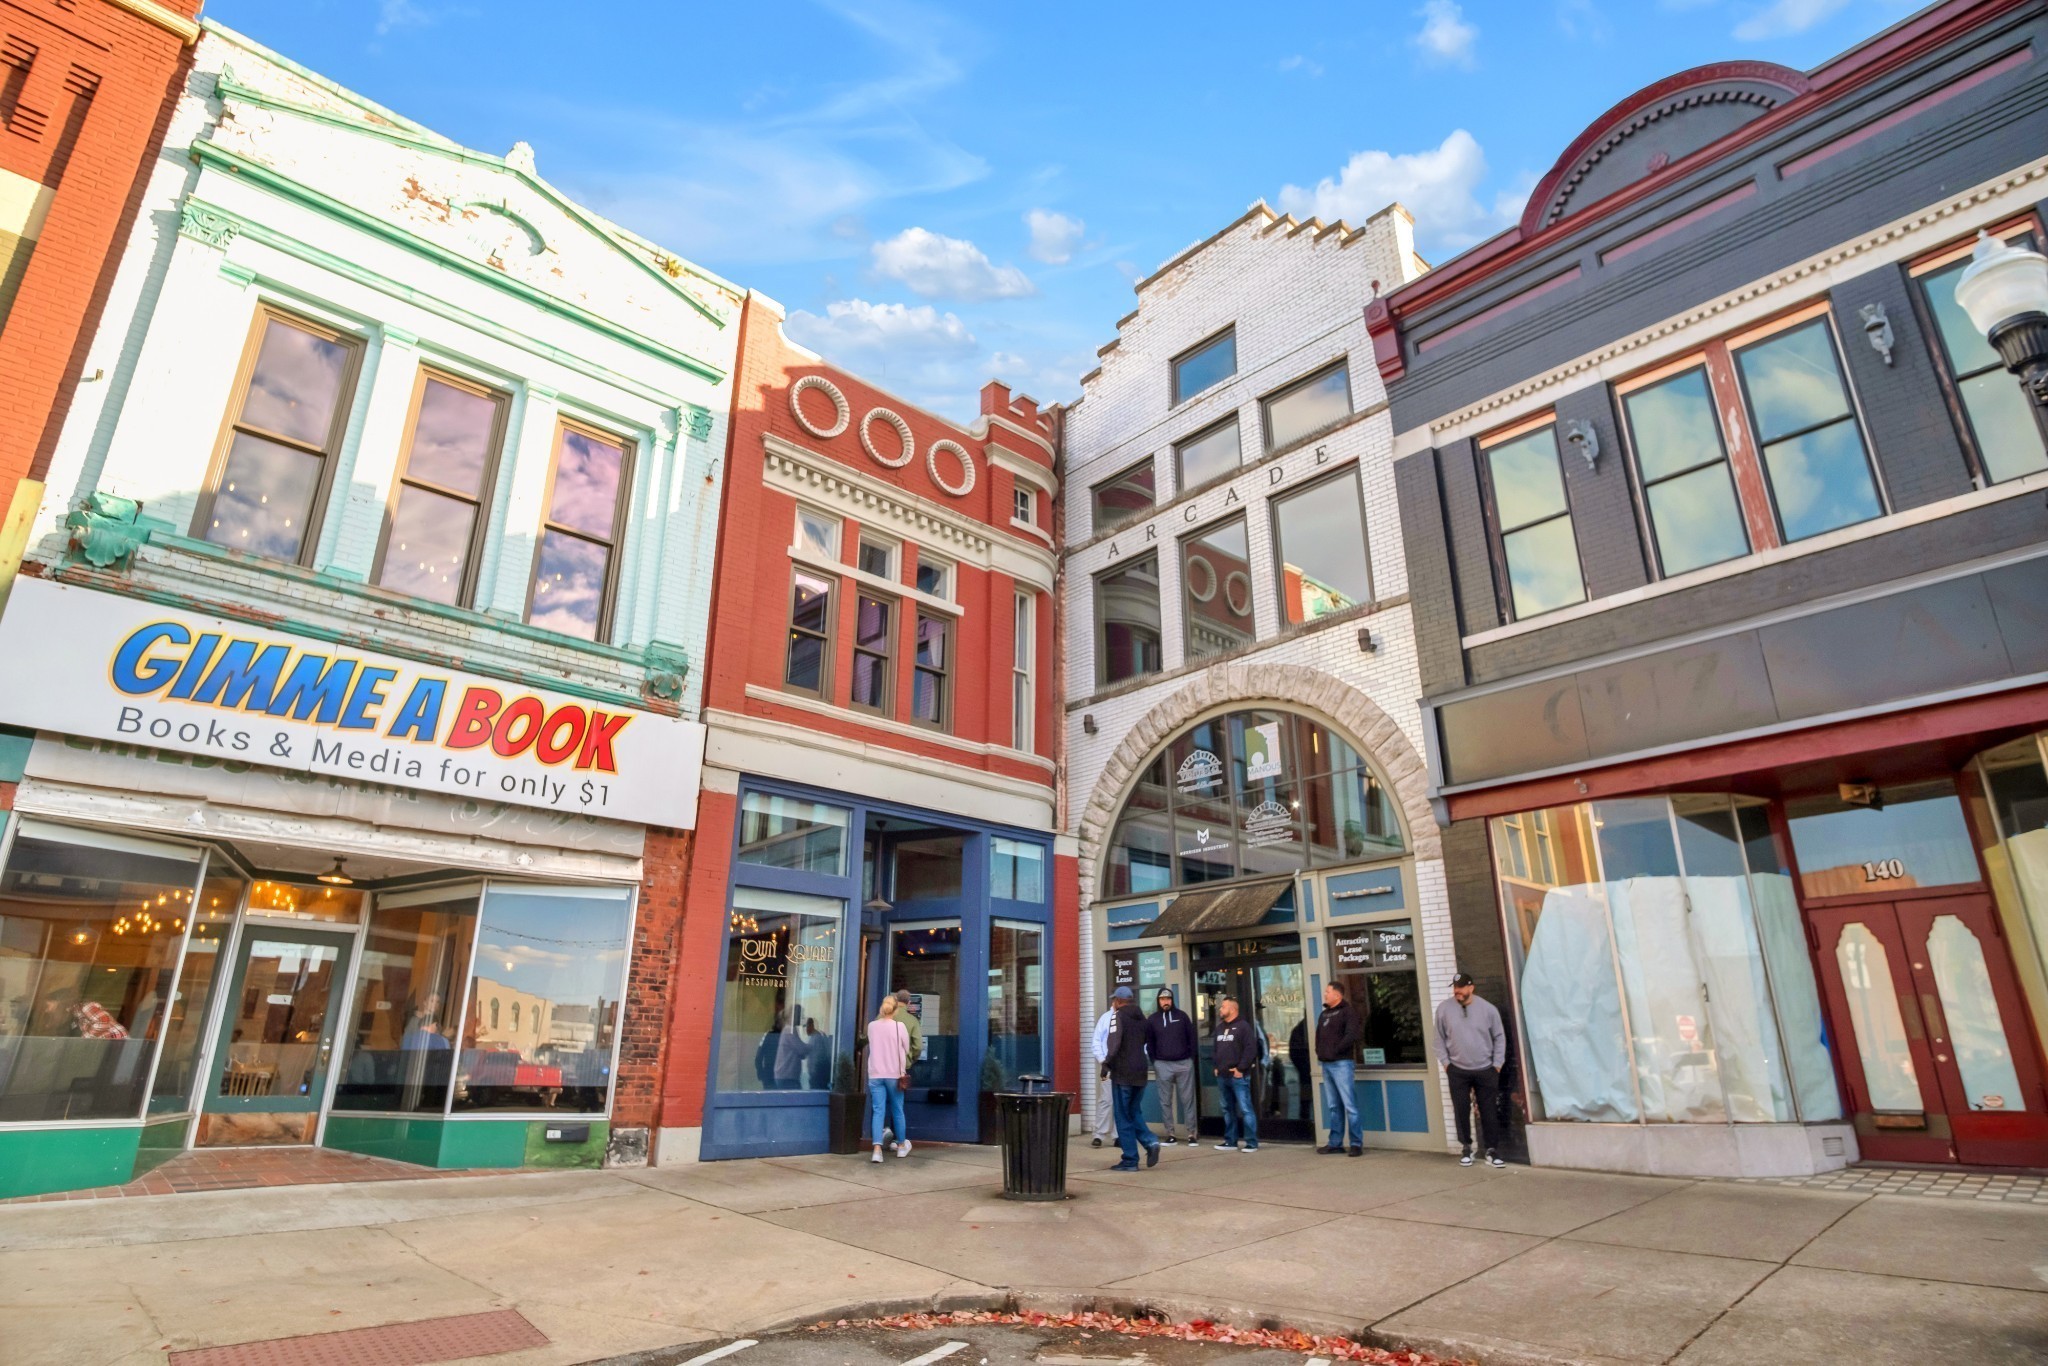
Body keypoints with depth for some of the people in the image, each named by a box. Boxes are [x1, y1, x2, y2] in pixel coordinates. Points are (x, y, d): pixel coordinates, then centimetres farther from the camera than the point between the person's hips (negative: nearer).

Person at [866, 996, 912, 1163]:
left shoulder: (872, 1026, 2)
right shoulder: (899, 1026, -6)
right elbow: (905, 1049, 3)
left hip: (875, 1075, 2)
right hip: (894, 1074, -2)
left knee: (878, 1111, -1)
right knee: (897, 1111, 12)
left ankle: (877, 1149, -14)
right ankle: (901, 1146, 26)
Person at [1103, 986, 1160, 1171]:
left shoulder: (1118, 1016, -9)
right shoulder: (1140, 1017, 12)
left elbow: (1115, 1044, -21)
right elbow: (1145, 1041, 16)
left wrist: (1106, 1062, -10)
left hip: (1122, 1072, -6)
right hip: (1140, 1072, 6)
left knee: (1124, 1117, 3)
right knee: (1135, 1112, 18)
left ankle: (1130, 1160, 4)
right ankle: (1150, 1142, -3)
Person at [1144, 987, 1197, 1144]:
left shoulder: (1182, 1016, 6)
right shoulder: (1152, 1019, 5)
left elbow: (1191, 1037, 8)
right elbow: (1149, 1042, 8)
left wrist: (1191, 1057, 1)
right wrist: (1154, 1062, 1)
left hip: (1184, 1063, 0)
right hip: (1163, 1065, 0)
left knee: (1187, 1100, 1)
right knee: (1166, 1101, 3)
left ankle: (1191, 1133, 5)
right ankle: (1170, 1133, 8)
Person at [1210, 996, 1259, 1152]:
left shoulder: (1243, 1026, -7)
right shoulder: (1220, 1028, 16)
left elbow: (1250, 1049, -14)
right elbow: (1214, 1049, 23)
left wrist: (1241, 1069, -15)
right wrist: (1216, 1066, 11)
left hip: (1238, 1076, -8)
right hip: (1222, 1076, 8)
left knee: (1245, 1109, -7)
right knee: (1228, 1109, 13)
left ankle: (1252, 1143, -1)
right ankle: (1230, 1141, 21)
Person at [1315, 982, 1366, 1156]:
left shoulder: (1348, 1011, -6)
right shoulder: (1324, 1014, 18)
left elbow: (1352, 1035, -17)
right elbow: (1319, 1035, 24)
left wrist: (1336, 1050, -14)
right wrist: (1319, 1052, 7)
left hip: (1341, 1063, -8)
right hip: (1326, 1064, 8)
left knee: (1349, 1104, -8)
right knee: (1333, 1106, 11)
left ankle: (1357, 1144, -3)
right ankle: (1335, 1143, 15)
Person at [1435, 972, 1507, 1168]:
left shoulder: (1487, 1008, -5)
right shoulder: (1444, 1008, -4)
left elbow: (1499, 1037, 2)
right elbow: (1440, 1038, 3)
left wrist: (1497, 1064, -1)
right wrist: (1445, 1062, -1)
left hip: (1485, 1070, 0)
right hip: (1458, 1070, 0)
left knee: (1489, 1112, 4)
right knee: (1461, 1111, 5)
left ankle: (1491, 1150, 16)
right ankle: (1466, 1148, 20)